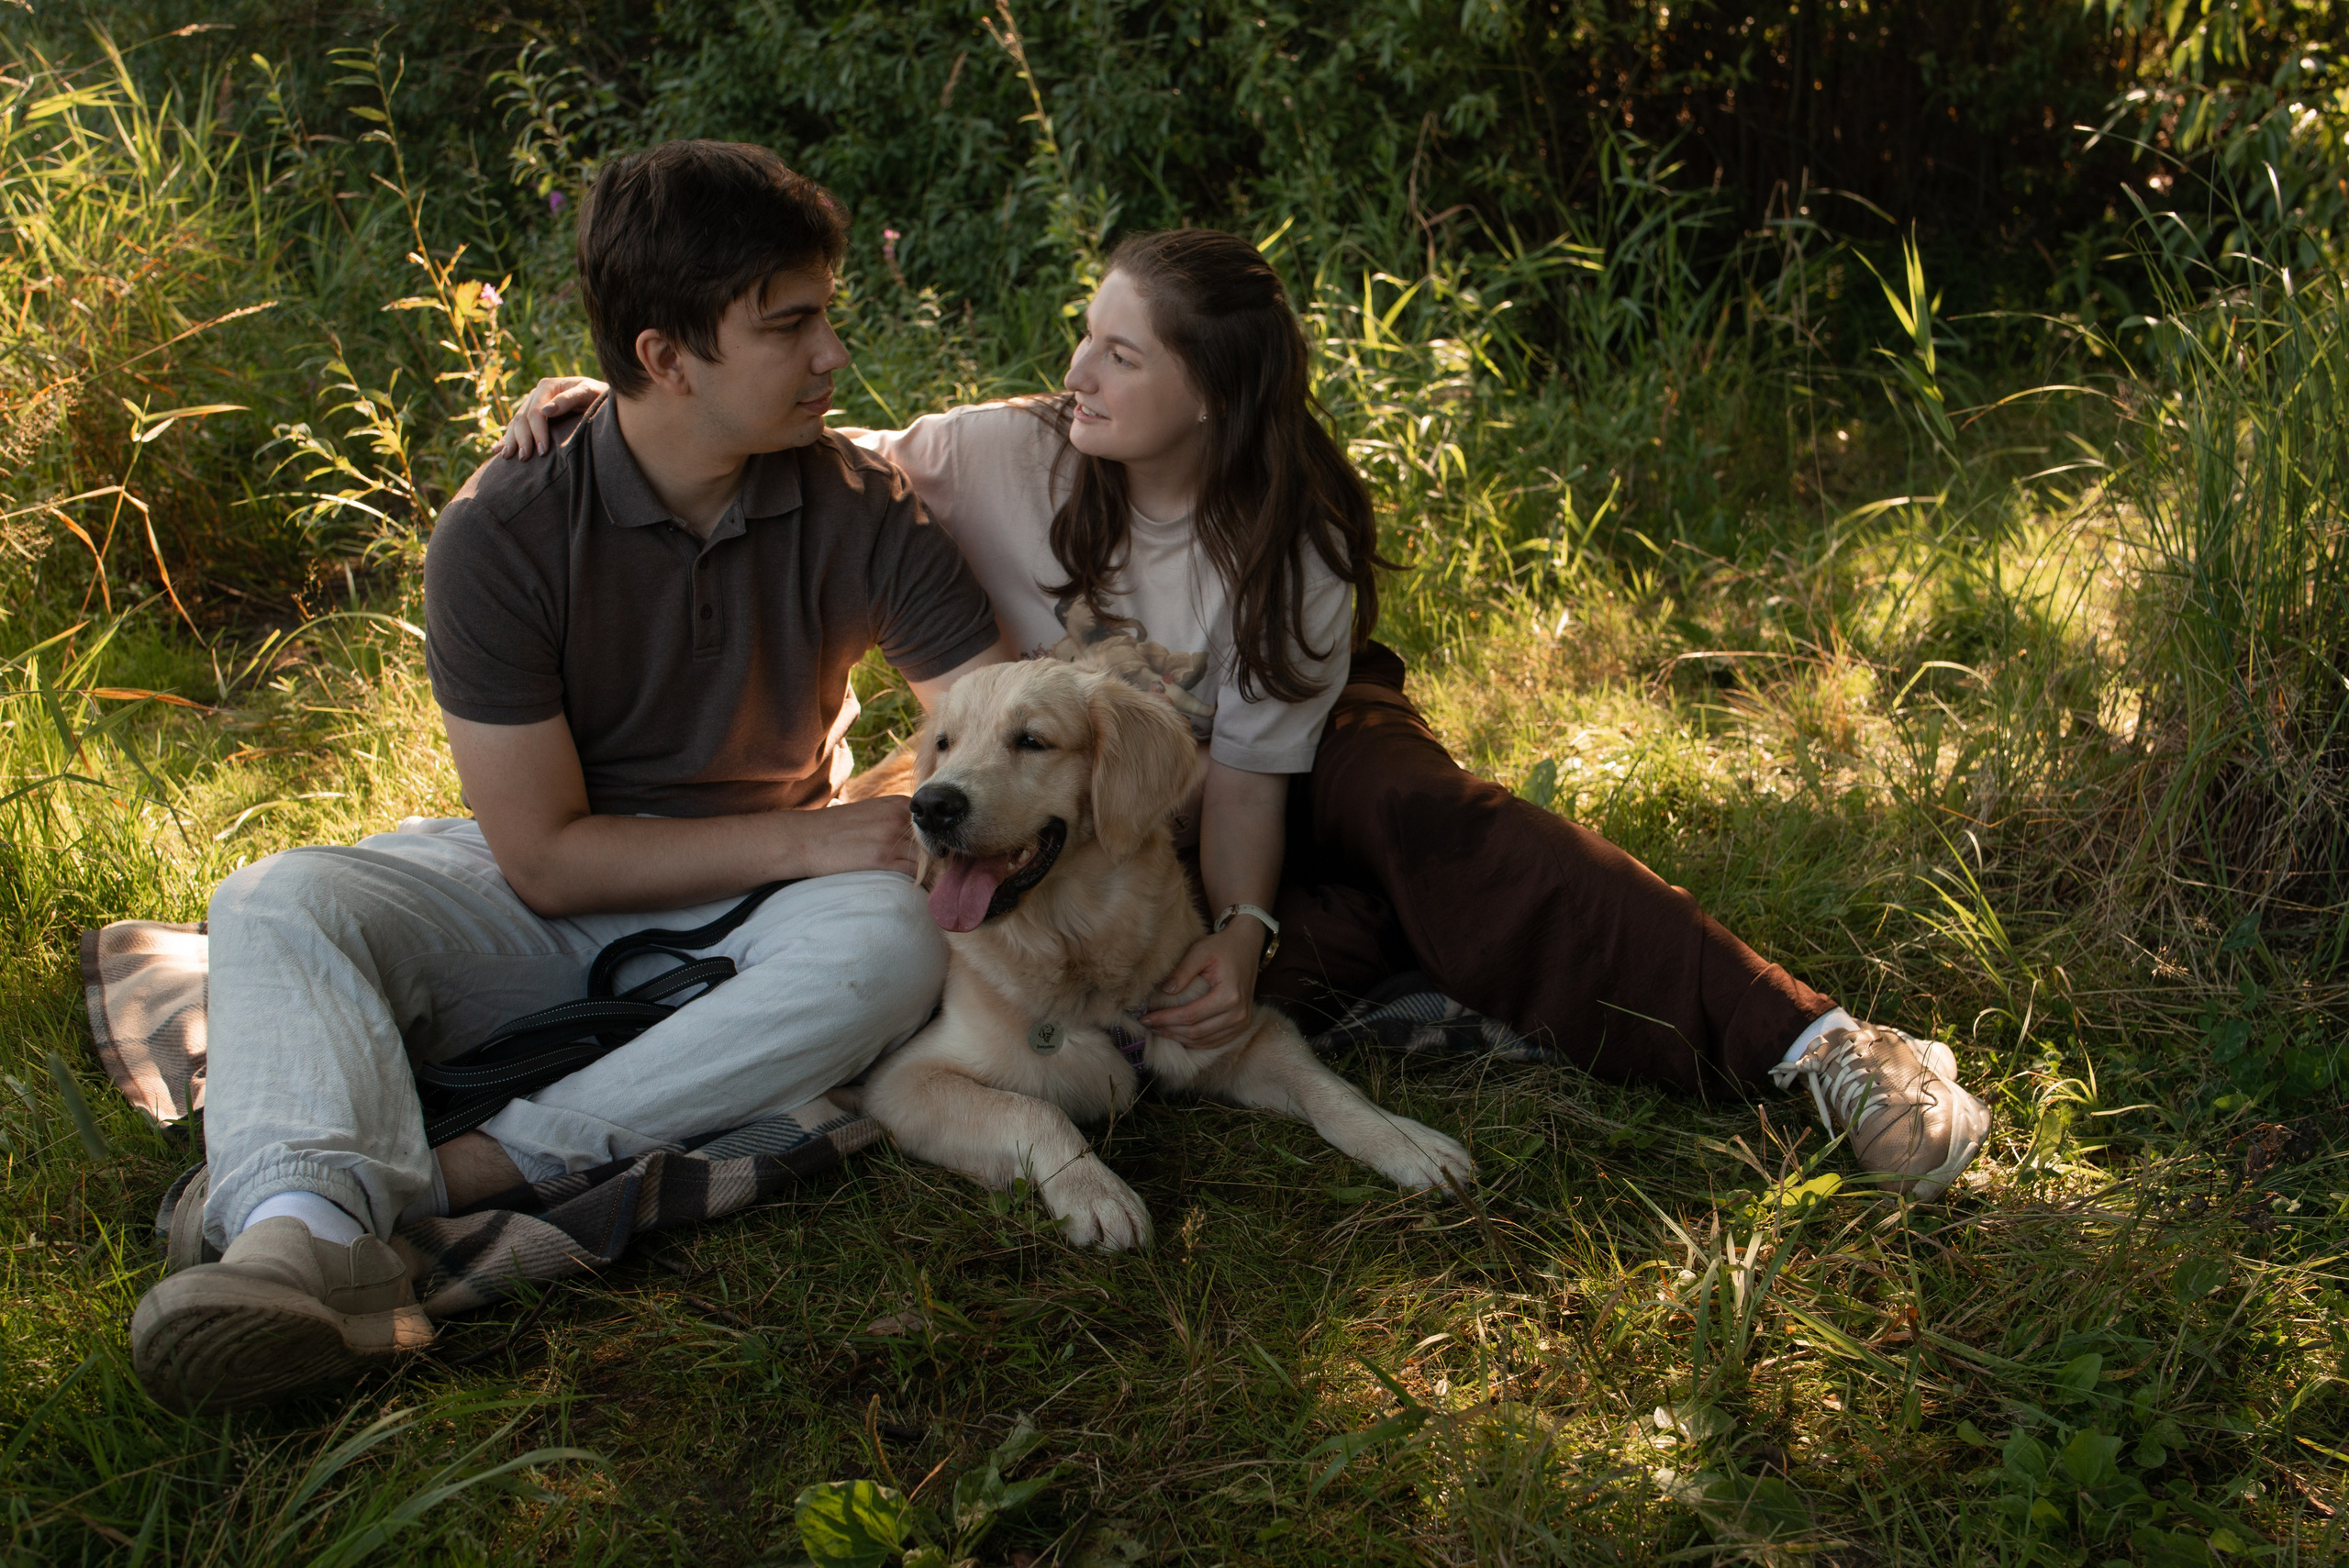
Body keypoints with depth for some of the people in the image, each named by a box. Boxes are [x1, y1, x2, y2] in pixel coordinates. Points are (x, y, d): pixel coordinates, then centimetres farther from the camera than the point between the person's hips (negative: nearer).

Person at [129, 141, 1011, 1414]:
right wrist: (805, 839, -20)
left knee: (890, 942, -33)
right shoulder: (500, 535, -15)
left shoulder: (861, 511, -9)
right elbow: (544, 856, -15)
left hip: (760, 901, 1)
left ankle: (459, 1172, -38)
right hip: (548, 898, 0)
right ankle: (306, 1231, -51)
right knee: (278, 902, -25)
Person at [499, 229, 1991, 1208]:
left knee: (1422, 818, -34)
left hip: (1306, 758, 0)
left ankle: (1808, 1040, -41)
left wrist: (1243, 929, -38)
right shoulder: (1007, 459, -19)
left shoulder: (1296, 542, -18)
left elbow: (1252, 767, -19)